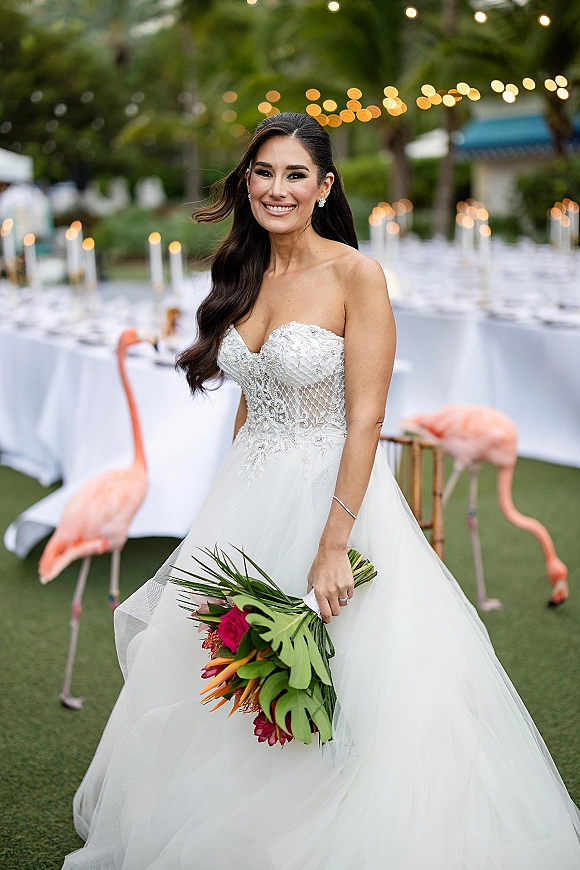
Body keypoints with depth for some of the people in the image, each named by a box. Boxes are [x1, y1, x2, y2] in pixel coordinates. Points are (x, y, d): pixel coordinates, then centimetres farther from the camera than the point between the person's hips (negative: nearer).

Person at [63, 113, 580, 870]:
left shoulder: (355, 274, -12)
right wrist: (231, 509, 10)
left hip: (333, 492, -6)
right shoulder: (246, 275, 8)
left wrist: (333, 546, -22)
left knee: (332, 692, 0)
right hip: (248, 500, 7)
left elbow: (366, 417, -17)